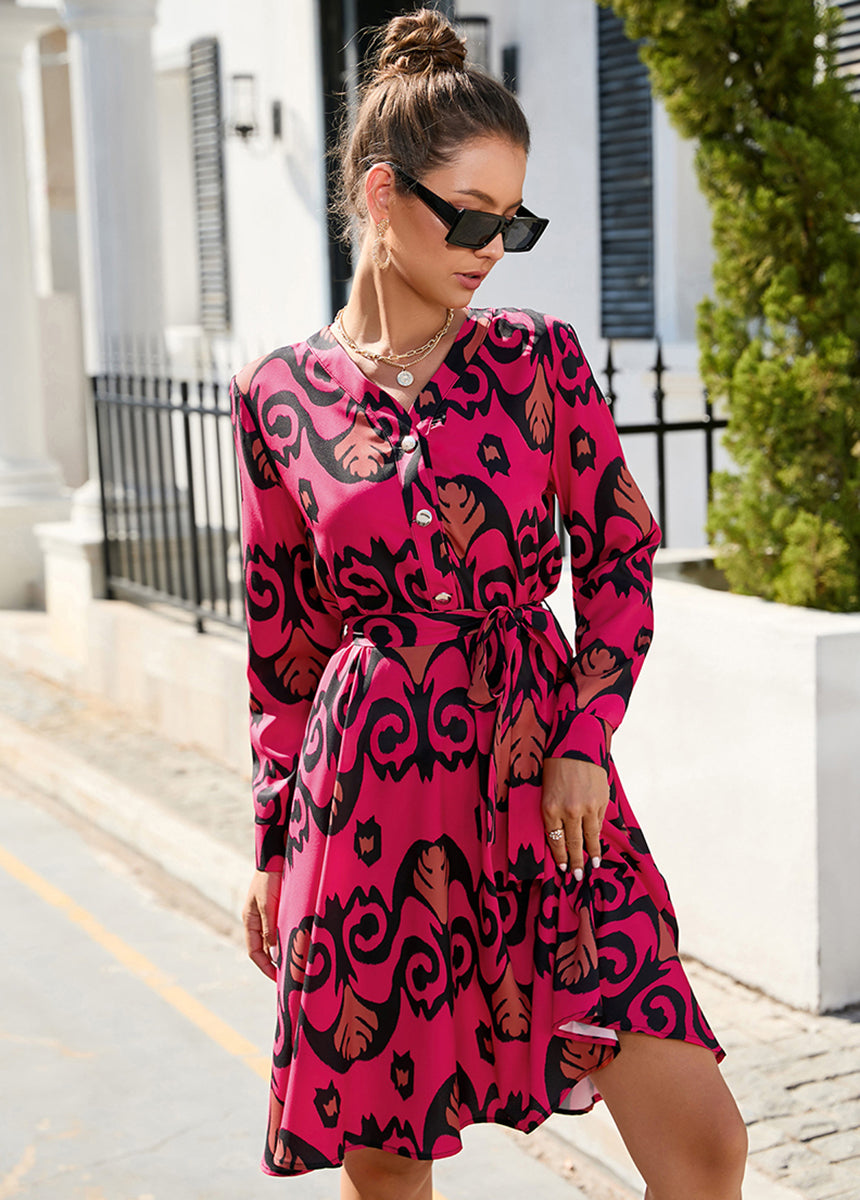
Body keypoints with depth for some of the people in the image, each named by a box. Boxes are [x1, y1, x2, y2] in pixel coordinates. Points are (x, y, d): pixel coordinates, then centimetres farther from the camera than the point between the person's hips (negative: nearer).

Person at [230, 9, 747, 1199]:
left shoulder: (540, 360, 2)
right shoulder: (278, 395, 2)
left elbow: (622, 555, 7)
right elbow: (283, 640, 9)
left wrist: (584, 742, -6)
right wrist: (275, 848, 10)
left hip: (542, 779, 1)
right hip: (370, 792, 0)